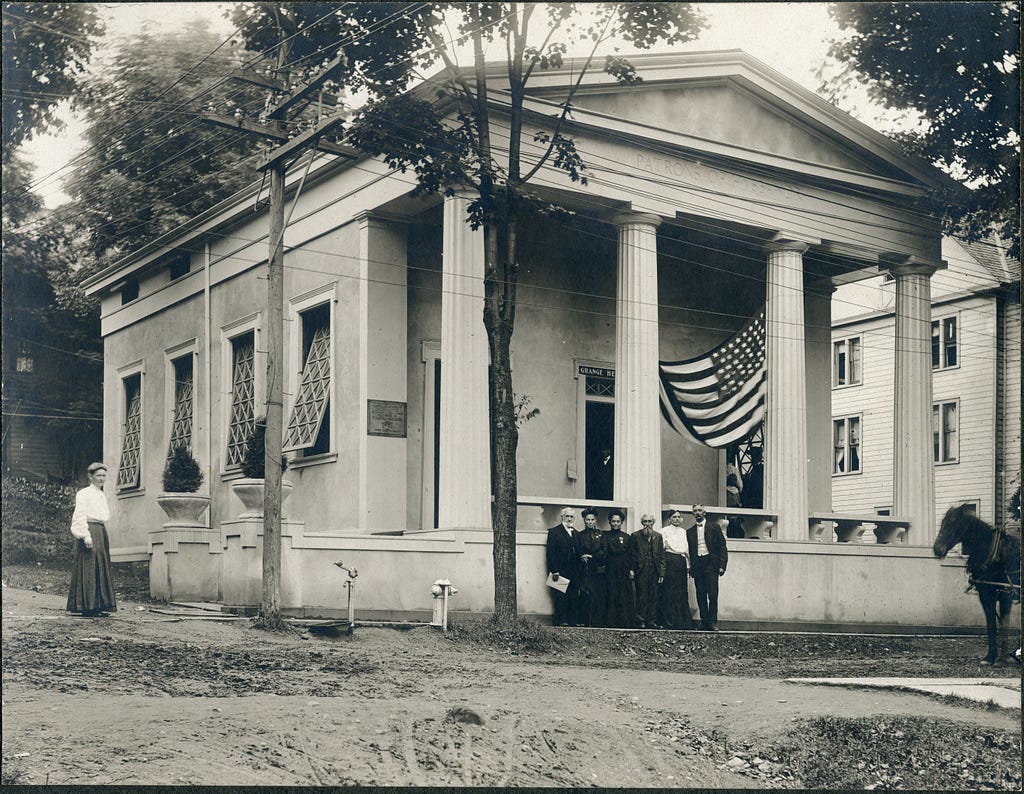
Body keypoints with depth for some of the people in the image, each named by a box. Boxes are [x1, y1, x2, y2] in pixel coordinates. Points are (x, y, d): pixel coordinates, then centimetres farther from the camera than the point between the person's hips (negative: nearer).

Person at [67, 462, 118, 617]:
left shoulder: (102, 495, 19)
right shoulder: (83, 494, -5)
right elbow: (80, 516, -12)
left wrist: (102, 533, 16)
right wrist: (86, 536, -20)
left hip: (101, 532, 8)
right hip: (89, 530, -8)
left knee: (101, 568, 7)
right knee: (88, 569, -8)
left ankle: (98, 606, 10)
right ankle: (86, 607, -6)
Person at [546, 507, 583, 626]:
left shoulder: (576, 533, 19)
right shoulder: (554, 531, -1)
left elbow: (578, 553, 18)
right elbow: (551, 553, -7)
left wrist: (580, 571, 8)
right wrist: (554, 571, -15)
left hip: (574, 573, 6)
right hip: (561, 571, -6)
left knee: (574, 598, 3)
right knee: (561, 598, -6)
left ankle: (573, 621, 6)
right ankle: (561, 621, 0)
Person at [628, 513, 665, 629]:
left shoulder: (658, 537, 14)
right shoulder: (635, 536, 6)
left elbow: (662, 556, 11)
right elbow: (631, 555, 3)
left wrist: (662, 573, 4)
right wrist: (632, 570, -6)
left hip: (654, 571, 3)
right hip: (641, 571, -3)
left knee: (653, 597, 2)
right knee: (642, 597, -4)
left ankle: (651, 621, 6)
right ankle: (641, 621, 0)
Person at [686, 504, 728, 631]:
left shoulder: (714, 527, 6)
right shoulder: (690, 531, 16)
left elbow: (722, 547, 2)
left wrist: (722, 566, -7)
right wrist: (690, 566, 6)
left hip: (710, 563, -4)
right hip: (697, 565, 4)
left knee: (712, 594, -9)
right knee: (701, 596, 2)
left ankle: (713, 622, -7)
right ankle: (704, 622, 6)